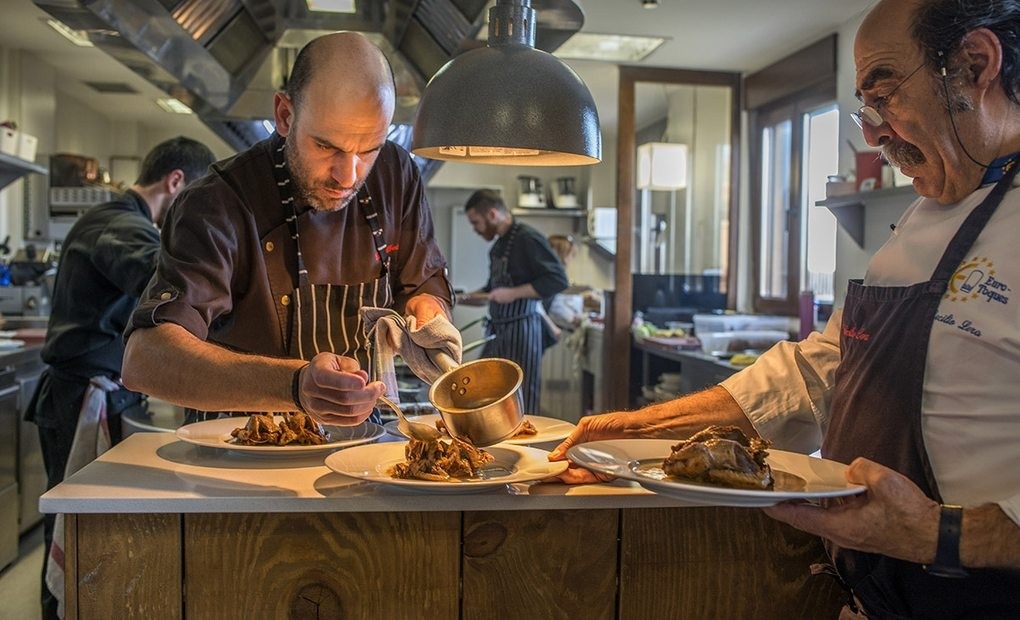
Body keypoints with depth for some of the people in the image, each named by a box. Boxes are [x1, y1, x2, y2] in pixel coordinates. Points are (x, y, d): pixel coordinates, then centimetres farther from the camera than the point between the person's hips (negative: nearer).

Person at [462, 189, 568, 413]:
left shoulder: (528, 239, -13)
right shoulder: (498, 245, 15)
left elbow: (558, 279, -20)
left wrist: (513, 293, -23)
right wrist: (465, 298, 15)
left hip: (522, 330, -9)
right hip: (498, 331, 9)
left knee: (520, 404, -2)